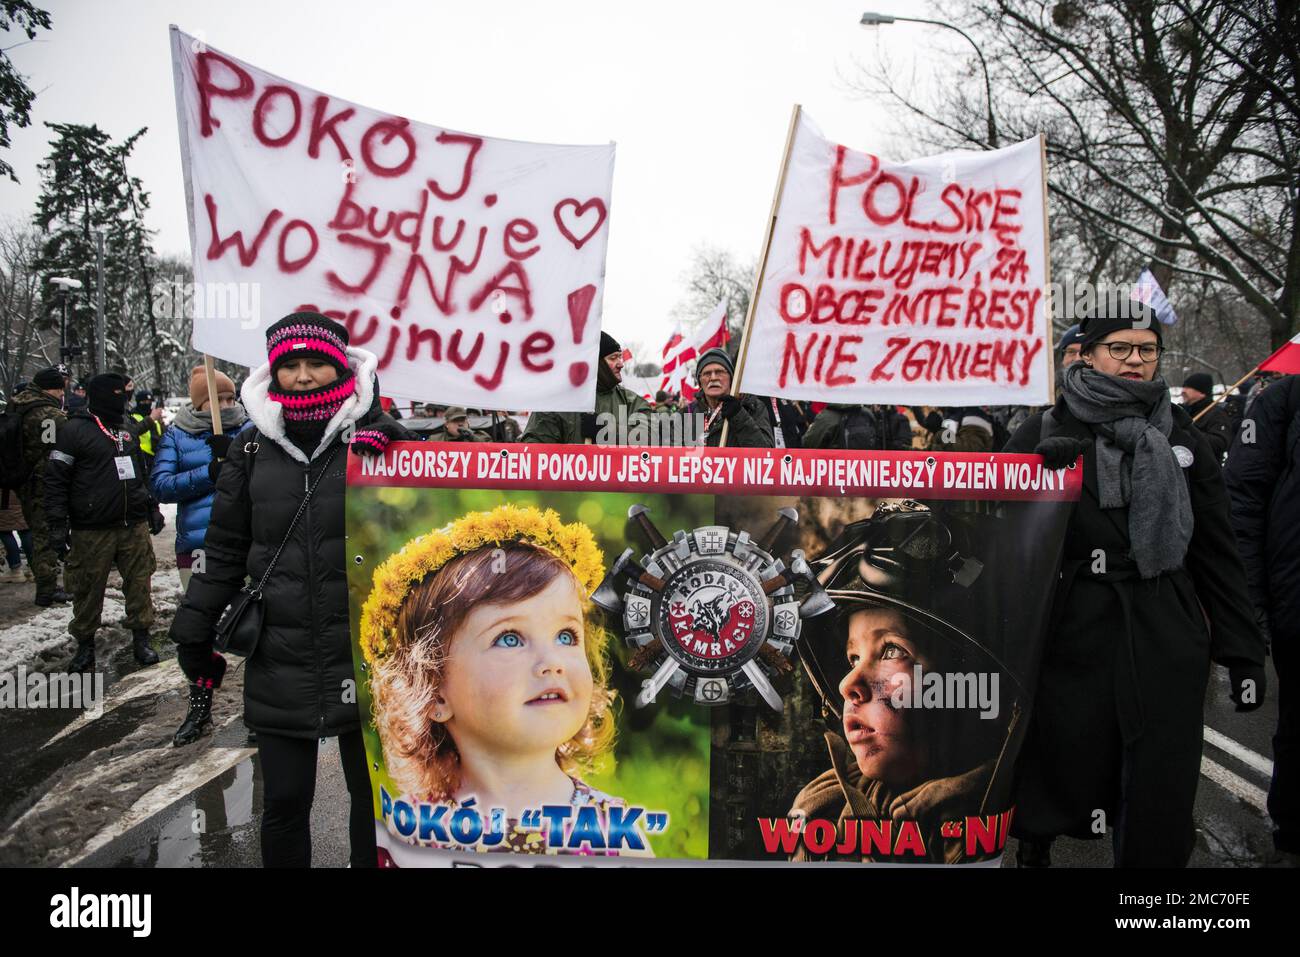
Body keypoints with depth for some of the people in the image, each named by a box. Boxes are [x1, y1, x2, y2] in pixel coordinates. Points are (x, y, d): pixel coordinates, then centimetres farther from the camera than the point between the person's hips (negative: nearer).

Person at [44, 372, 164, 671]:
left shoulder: (127, 431, 15)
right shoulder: (75, 430, -5)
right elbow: (56, 479, -7)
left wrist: (152, 508, 22)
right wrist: (57, 524, -12)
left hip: (135, 526, 5)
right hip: (91, 531, -5)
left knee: (139, 583, 5)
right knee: (88, 590, 4)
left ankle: (141, 638, 17)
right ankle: (85, 644, 18)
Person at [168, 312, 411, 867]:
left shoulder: (379, 437, -3)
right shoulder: (254, 448, 4)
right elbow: (224, 552, 8)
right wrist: (195, 641, 8)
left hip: (368, 657, -1)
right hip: (280, 662, 2)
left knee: (375, 795, 14)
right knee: (284, 803, 10)